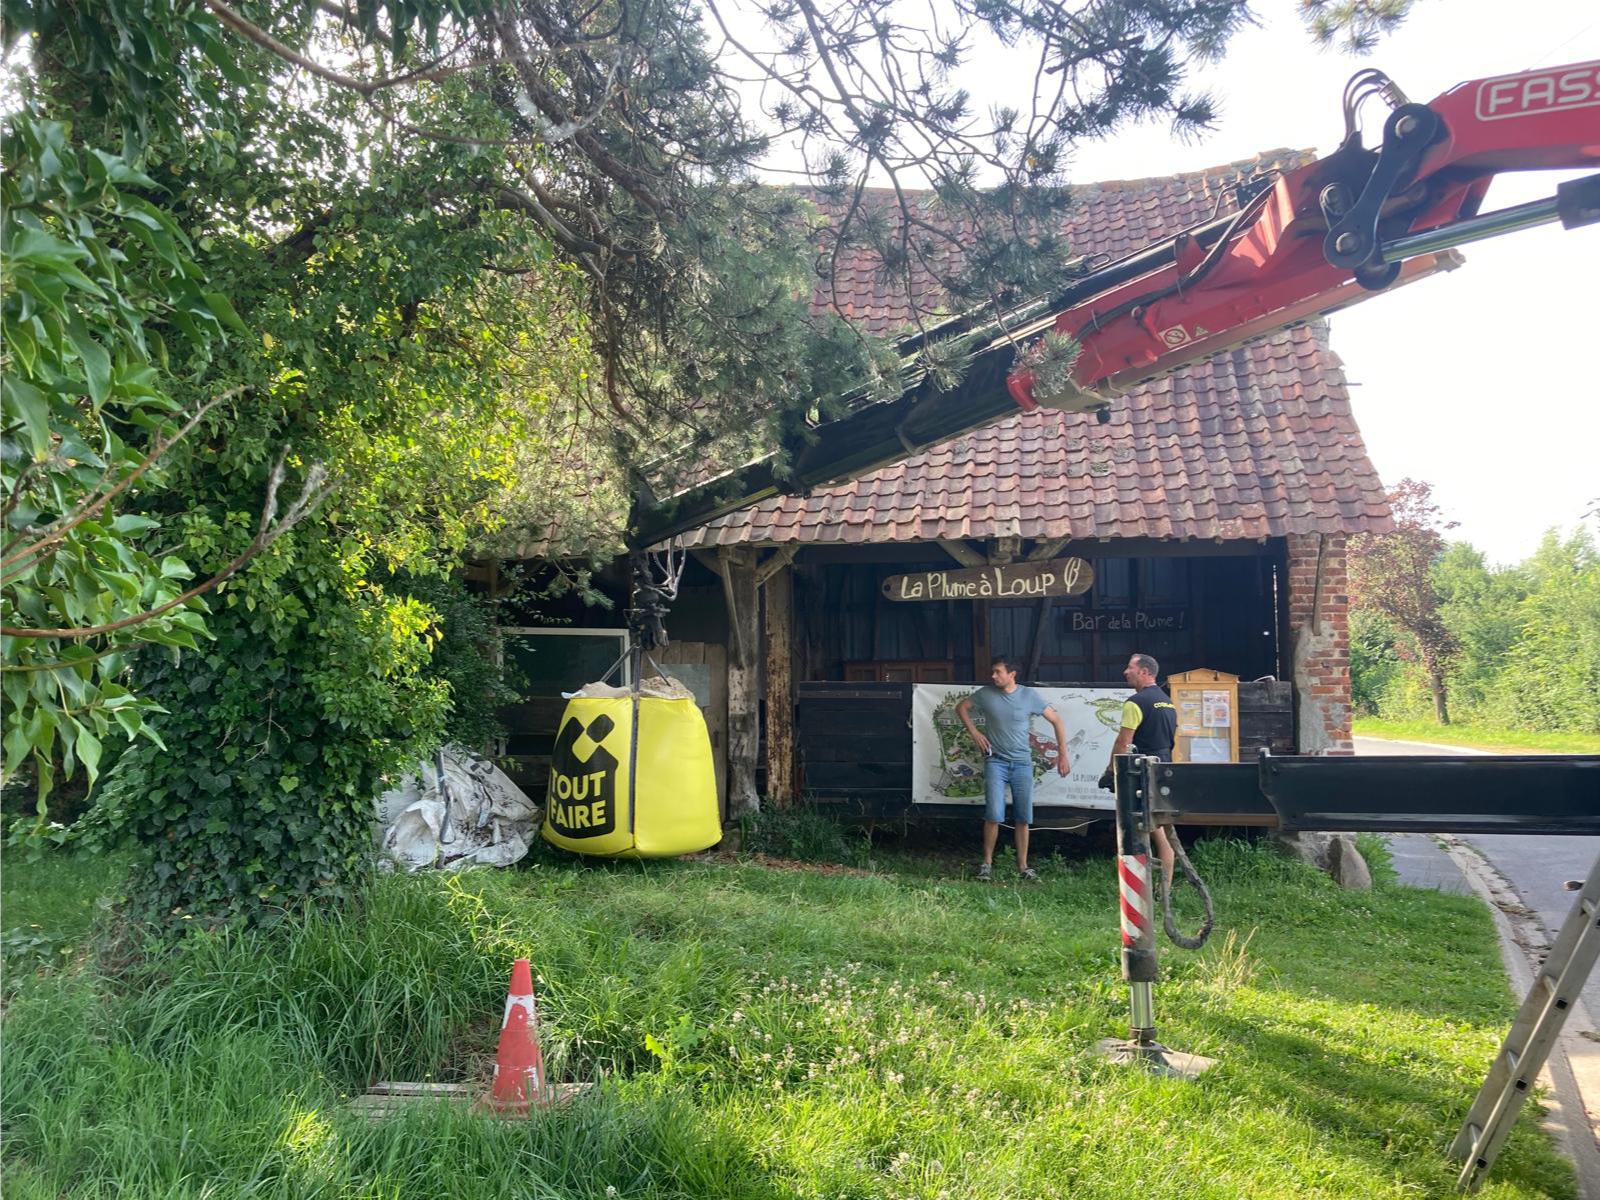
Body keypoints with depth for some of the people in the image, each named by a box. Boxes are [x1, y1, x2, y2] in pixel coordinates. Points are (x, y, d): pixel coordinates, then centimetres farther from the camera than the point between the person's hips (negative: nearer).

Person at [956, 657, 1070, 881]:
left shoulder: (1029, 695, -4)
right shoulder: (986, 694, -3)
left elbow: (1056, 721, 3)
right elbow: (961, 707, 13)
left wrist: (1063, 754, 0)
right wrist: (974, 733, 2)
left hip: (1022, 764, 1)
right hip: (996, 761, -1)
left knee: (1023, 819, 4)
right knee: (994, 816, -10)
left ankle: (1022, 866, 14)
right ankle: (987, 863, 2)